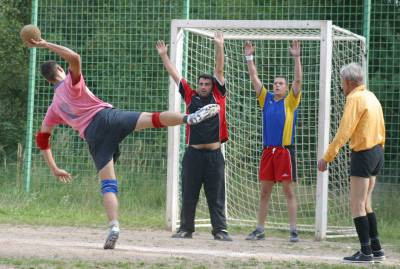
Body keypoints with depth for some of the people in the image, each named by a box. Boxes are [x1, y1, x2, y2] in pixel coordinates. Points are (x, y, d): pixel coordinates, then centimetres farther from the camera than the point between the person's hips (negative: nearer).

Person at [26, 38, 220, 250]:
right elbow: (74, 58, -5)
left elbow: (42, 138, 32)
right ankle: (188, 118, -43)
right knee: (153, 118, -15)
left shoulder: (54, 107, 27)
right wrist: (47, 45, 2)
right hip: (106, 117, -2)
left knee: (108, 184, -3)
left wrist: (54, 169, 36)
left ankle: (114, 226, -24)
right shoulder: (71, 83, 15)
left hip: (93, 137, 2)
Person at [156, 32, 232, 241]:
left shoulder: (217, 96, 7)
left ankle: (220, 230, 1)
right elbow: (175, 75, 13)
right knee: (189, 194, 6)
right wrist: (164, 56, 11)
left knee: (216, 195, 0)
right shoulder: (191, 97, 10)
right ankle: (186, 228, 13)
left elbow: (219, 71, 2)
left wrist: (219, 47, -6)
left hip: (214, 154, -1)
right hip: (193, 152, 1)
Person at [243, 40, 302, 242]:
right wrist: (249, 57, 6)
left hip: (285, 150, -4)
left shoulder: (290, 102, 3)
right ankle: (260, 230, 12)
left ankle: (293, 231, -2)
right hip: (267, 150, 4)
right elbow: (254, 78, 12)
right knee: (264, 191, 7)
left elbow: (298, 80, -7)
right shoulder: (266, 99, 12)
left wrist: (296, 57, -14)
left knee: (289, 191, -3)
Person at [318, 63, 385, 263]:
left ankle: (366, 252, -6)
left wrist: (327, 157, -17)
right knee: (365, 204, 16)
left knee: (357, 205, -4)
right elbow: (381, 128, 17)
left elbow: (343, 132, -20)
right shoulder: (371, 97, 13)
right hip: (377, 152, 9)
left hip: (363, 154, -9)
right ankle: (375, 248, 16)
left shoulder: (355, 99, -15)